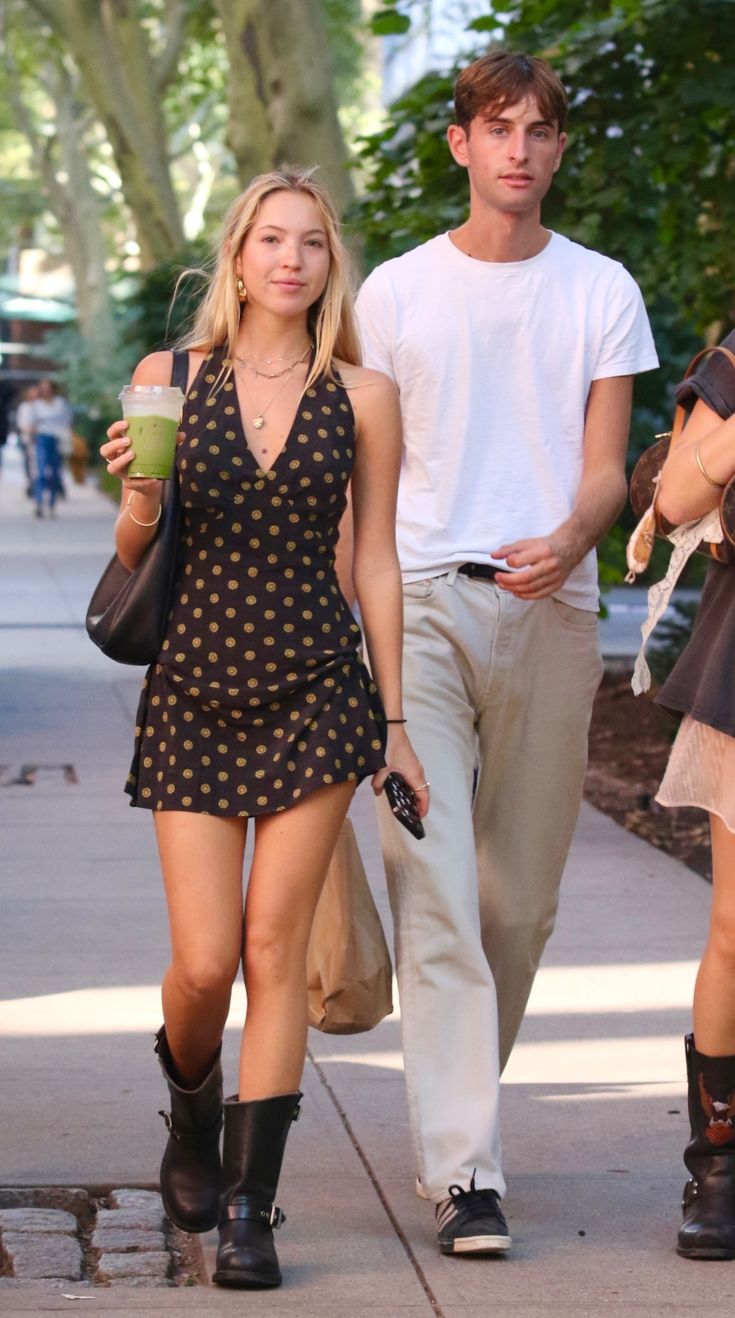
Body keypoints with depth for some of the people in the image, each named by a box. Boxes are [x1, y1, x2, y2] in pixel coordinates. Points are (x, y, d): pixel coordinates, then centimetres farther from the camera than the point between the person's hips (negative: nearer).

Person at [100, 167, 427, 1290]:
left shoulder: (363, 396, 3)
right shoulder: (167, 379, 4)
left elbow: (376, 563, 6)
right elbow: (133, 555, 9)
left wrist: (393, 721, 5)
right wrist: (139, 497, -15)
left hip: (314, 691, 0)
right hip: (194, 691, 0)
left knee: (275, 946, -4)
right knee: (204, 961, -3)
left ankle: (249, 1207, 3)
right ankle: (192, 1112, 31)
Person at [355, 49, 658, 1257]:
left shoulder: (601, 292, 8)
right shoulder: (395, 292, 9)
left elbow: (606, 468, 3)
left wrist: (570, 539, -17)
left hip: (550, 611, 1)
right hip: (419, 604, -1)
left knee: (520, 897, 7)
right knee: (435, 886, -12)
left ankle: (463, 1100, 27)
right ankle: (463, 1168, -14)